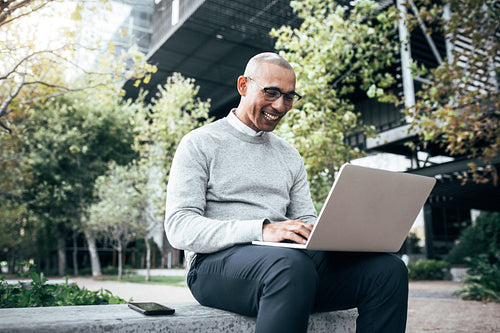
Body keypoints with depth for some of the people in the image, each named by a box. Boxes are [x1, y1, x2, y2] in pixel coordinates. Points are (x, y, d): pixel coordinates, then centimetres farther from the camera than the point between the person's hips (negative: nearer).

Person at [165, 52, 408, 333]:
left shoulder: (290, 156, 22)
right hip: (219, 260, -5)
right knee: (292, 266, -39)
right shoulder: (200, 144, 5)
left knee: (389, 269, -16)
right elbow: (179, 227, -8)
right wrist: (262, 230, -22)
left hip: (295, 257, 6)